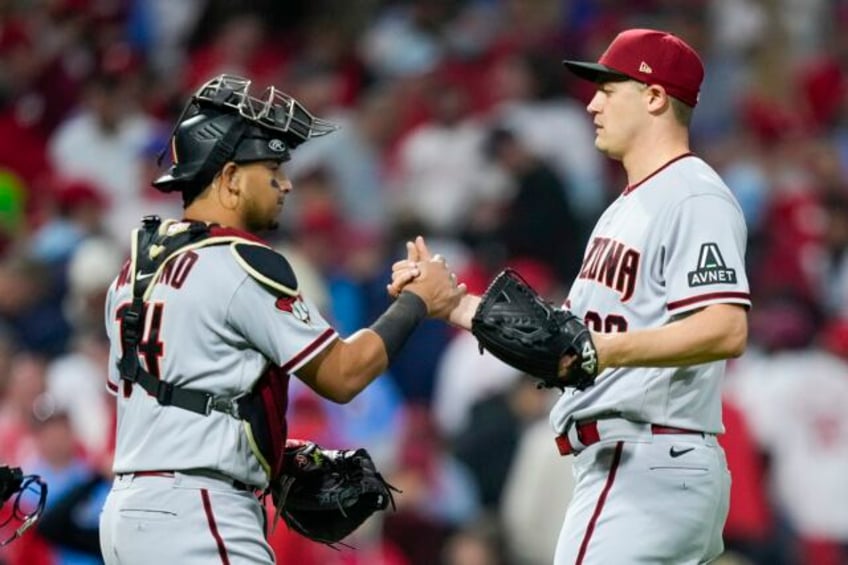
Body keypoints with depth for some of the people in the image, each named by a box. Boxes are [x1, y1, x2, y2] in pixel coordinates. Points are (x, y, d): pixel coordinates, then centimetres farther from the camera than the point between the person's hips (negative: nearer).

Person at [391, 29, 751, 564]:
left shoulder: (694, 197, -11)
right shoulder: (626, 207, 22)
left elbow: (727, 330, -25)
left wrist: (600, 352, -35)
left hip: (649, 469, -11)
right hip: (618, 463, 11)